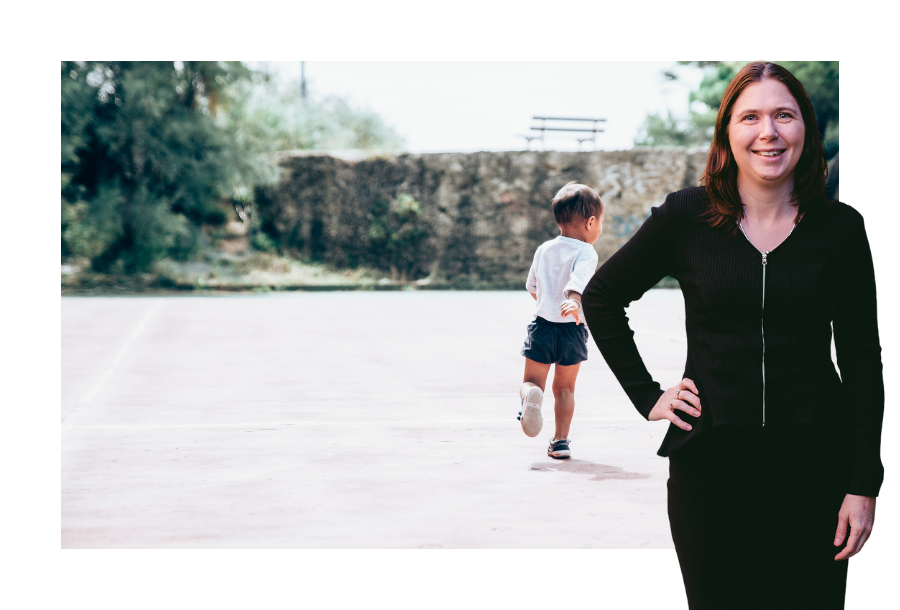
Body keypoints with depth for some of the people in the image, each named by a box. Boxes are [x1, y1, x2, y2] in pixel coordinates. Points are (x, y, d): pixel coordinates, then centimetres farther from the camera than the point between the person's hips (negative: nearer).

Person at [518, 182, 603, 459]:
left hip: (542, 324, 2)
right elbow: (579, 279, -29)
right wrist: (573, 301, -46)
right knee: (565, 388, 14)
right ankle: (560, 440, 14)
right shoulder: (585, 252, -7)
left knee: (532, 381, 7)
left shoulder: (544, 249, 9)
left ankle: (529, 396, -27)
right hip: (573, 330, -2)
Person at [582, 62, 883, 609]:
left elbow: (863, 363, 2)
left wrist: (864, 485, -2)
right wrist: (648, 396, 4)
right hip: (711, 460, 0)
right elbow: (601, 298, 10)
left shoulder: (841, 228, 0)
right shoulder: (686, 216, -2)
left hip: (813, 463, 0)